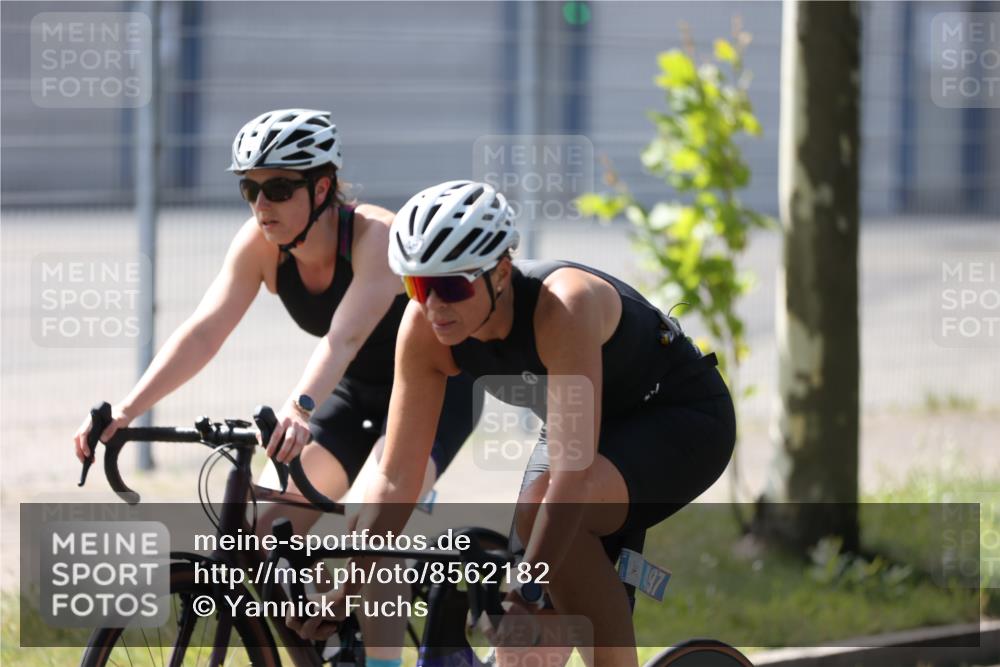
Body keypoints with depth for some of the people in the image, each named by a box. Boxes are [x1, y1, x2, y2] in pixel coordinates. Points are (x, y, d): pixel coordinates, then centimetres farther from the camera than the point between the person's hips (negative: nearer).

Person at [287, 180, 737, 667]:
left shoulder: (563, 306, -37)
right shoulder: (423, 327, -20)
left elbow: (571, 475, -42)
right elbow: (396, 479, -17)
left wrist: (525, 593, -47)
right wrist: (344, 591, -27)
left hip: (684, 423, -6)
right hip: (594, 427, 6)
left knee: (542, 511, -32)